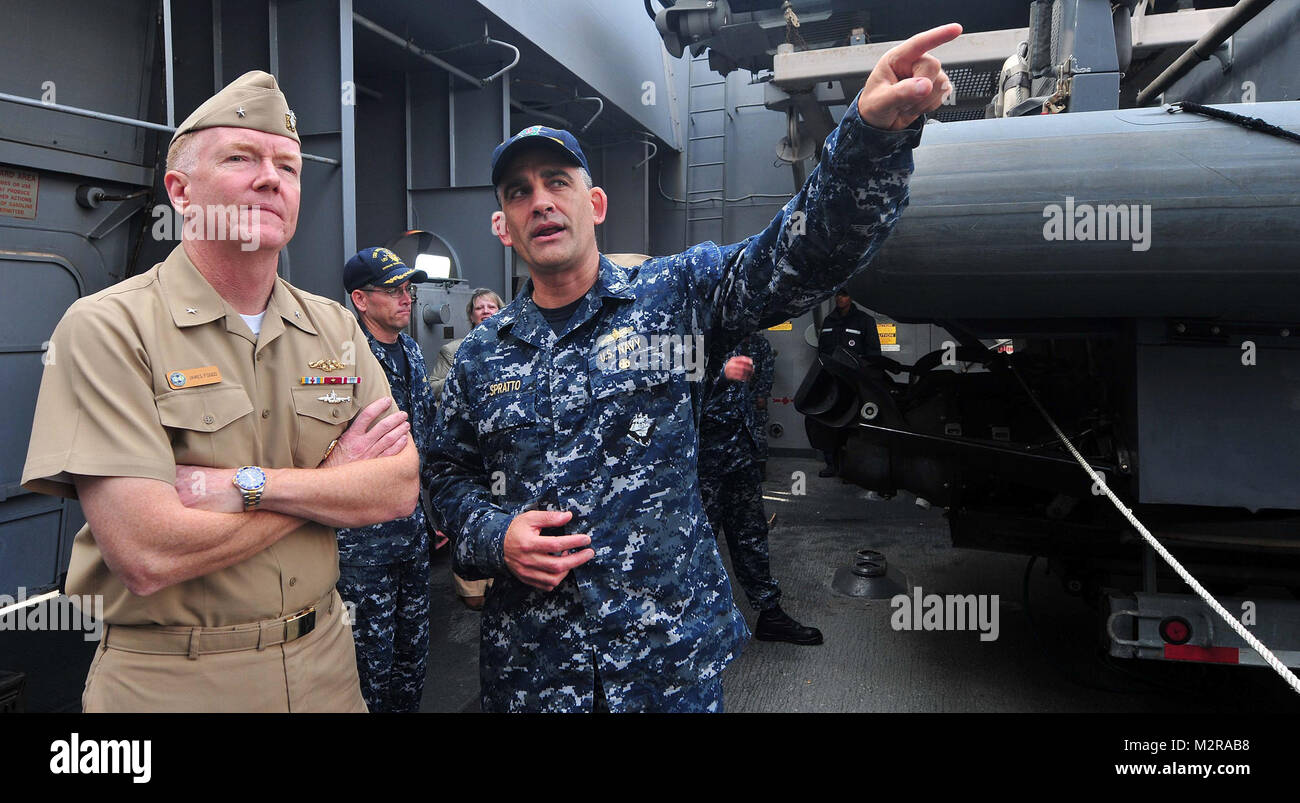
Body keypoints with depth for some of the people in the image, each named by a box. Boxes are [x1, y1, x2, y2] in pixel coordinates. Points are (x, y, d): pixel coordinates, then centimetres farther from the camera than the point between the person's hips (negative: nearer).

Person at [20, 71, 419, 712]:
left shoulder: (334, 328, 2)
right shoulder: (108, 328, -13)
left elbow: (402, 488, -7)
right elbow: (149, 556, -23)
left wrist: (249, 484, -20)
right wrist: (334, 475, -14)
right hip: (169, 681, -4)